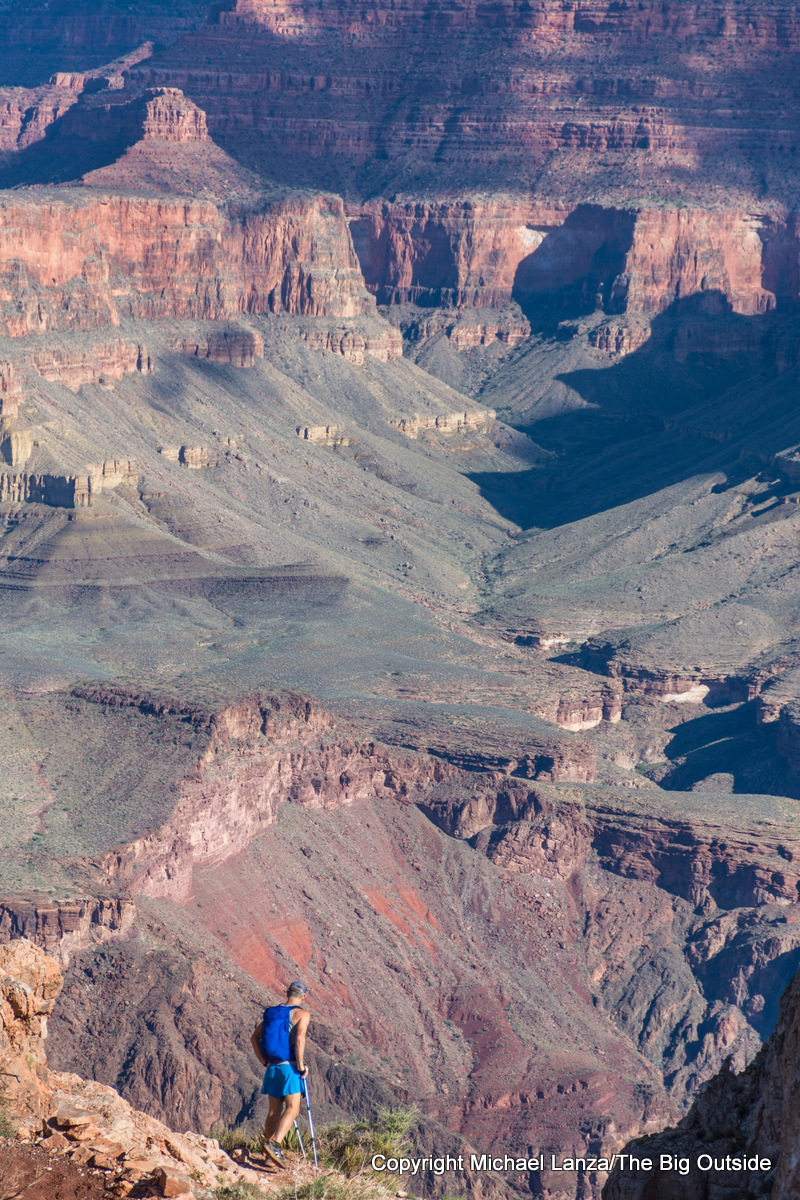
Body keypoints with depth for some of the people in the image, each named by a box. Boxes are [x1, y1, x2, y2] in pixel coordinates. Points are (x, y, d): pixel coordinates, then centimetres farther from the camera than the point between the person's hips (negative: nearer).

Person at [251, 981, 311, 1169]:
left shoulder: (271, 1012, 14)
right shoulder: (302, 1014, -3)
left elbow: (255, 1037, 13)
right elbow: (299, 1037, -19)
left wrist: (264, 1061, 16)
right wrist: (301, 1065, -14)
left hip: (273, 1067, 6)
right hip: (290, 1067, -6)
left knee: (274, 1111, 12)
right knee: (292, 1109, -9)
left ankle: (270, 1153, 14)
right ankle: (274, 1144, -29)